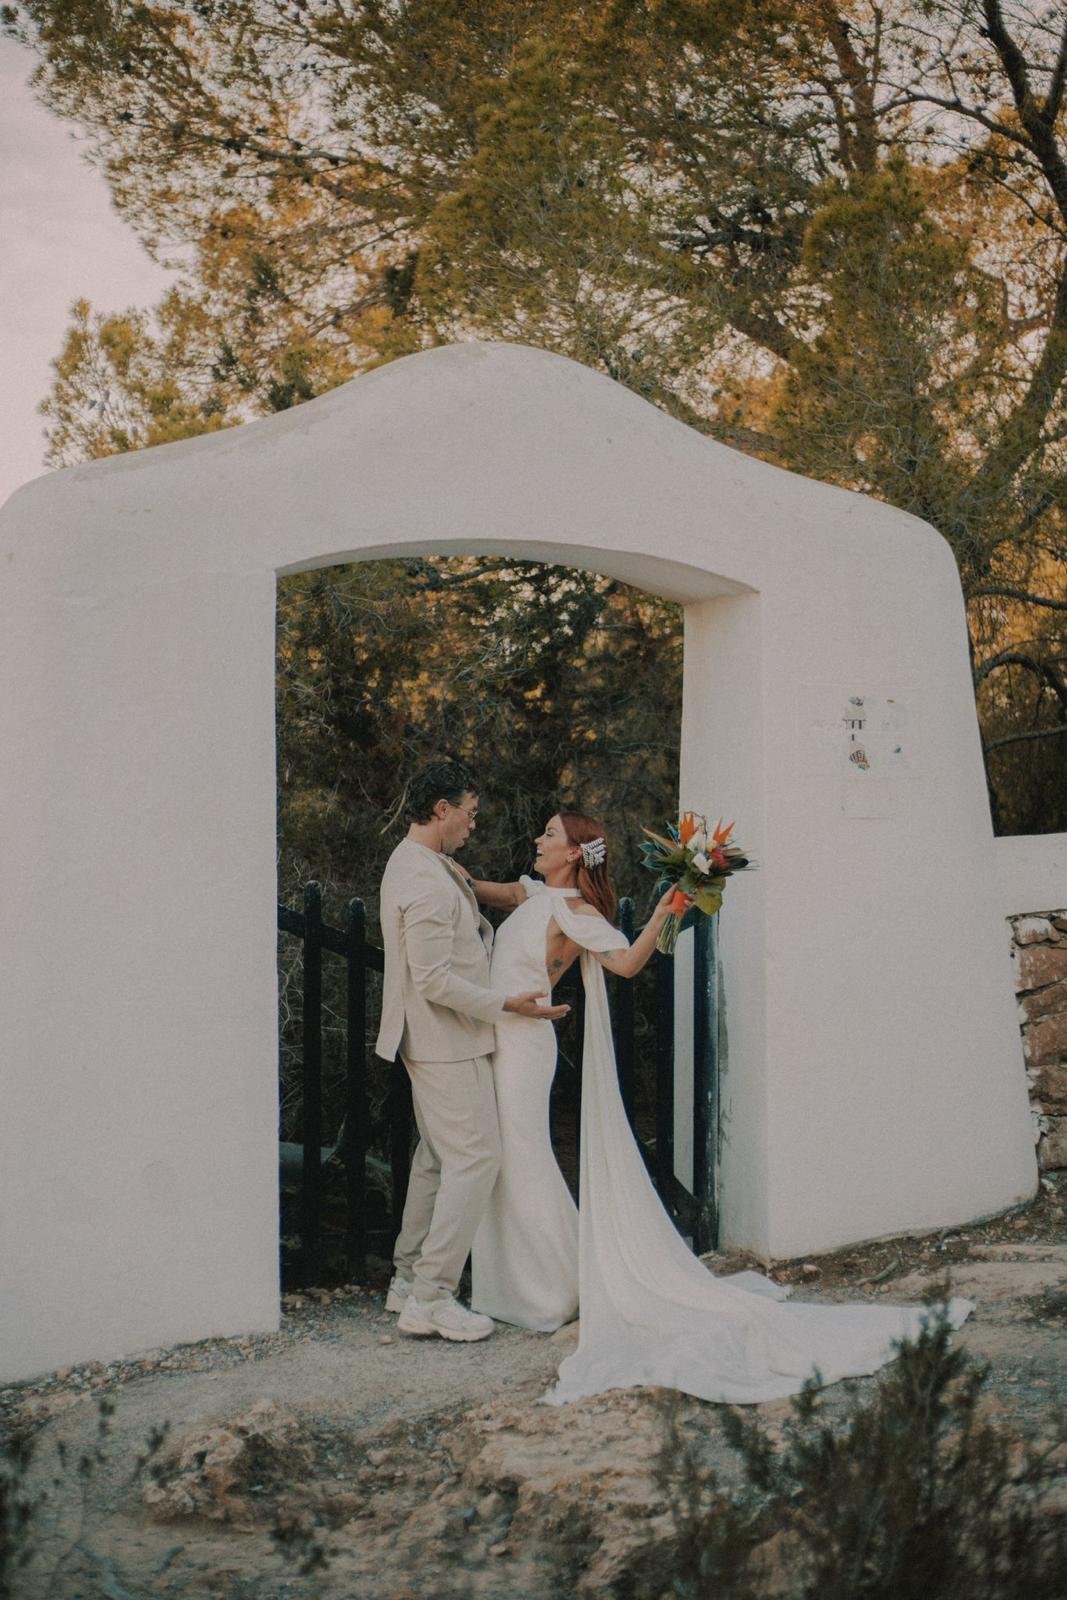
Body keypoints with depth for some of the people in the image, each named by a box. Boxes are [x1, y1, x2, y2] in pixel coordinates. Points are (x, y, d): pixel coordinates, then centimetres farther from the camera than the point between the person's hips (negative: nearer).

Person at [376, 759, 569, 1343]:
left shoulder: (411, 864, 12)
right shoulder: (428, 883, -22)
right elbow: (436, 982, -23)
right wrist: (507, 1003, -17)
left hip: (429, 1042, 11)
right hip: (447, 1043, -11)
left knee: (437, 1158, 17)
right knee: (475, 1159, -9)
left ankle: (409, 1280, 24)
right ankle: (430, 1299, -7)